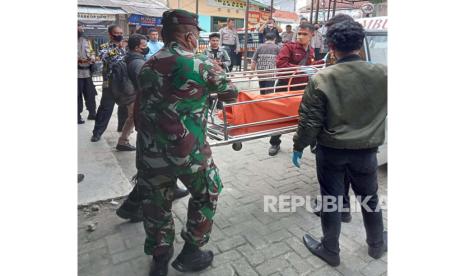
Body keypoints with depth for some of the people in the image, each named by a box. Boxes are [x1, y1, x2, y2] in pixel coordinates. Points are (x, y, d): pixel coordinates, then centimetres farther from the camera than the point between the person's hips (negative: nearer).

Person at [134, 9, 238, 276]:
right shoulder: (202, 64, -8)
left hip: (149, 153, 5)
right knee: (207, 194, 21)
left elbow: (143, 106, 11)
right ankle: (190, 254, 32)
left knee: (156, 205, 20)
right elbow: (231, 93, 4)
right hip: (188, 152, -4)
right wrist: (211, 88, 23)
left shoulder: (147, 65, 6)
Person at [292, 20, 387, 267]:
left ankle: (330, 251, 31)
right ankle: (377, 245, 46)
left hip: (330, 150, -2)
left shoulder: (321, 79, -17)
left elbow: (309, 121, -14)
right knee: (369, 199, 24)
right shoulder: (383, 75, -9)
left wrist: (299, 146, 0)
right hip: (366, 150, 3)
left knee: (330, 200, 14)